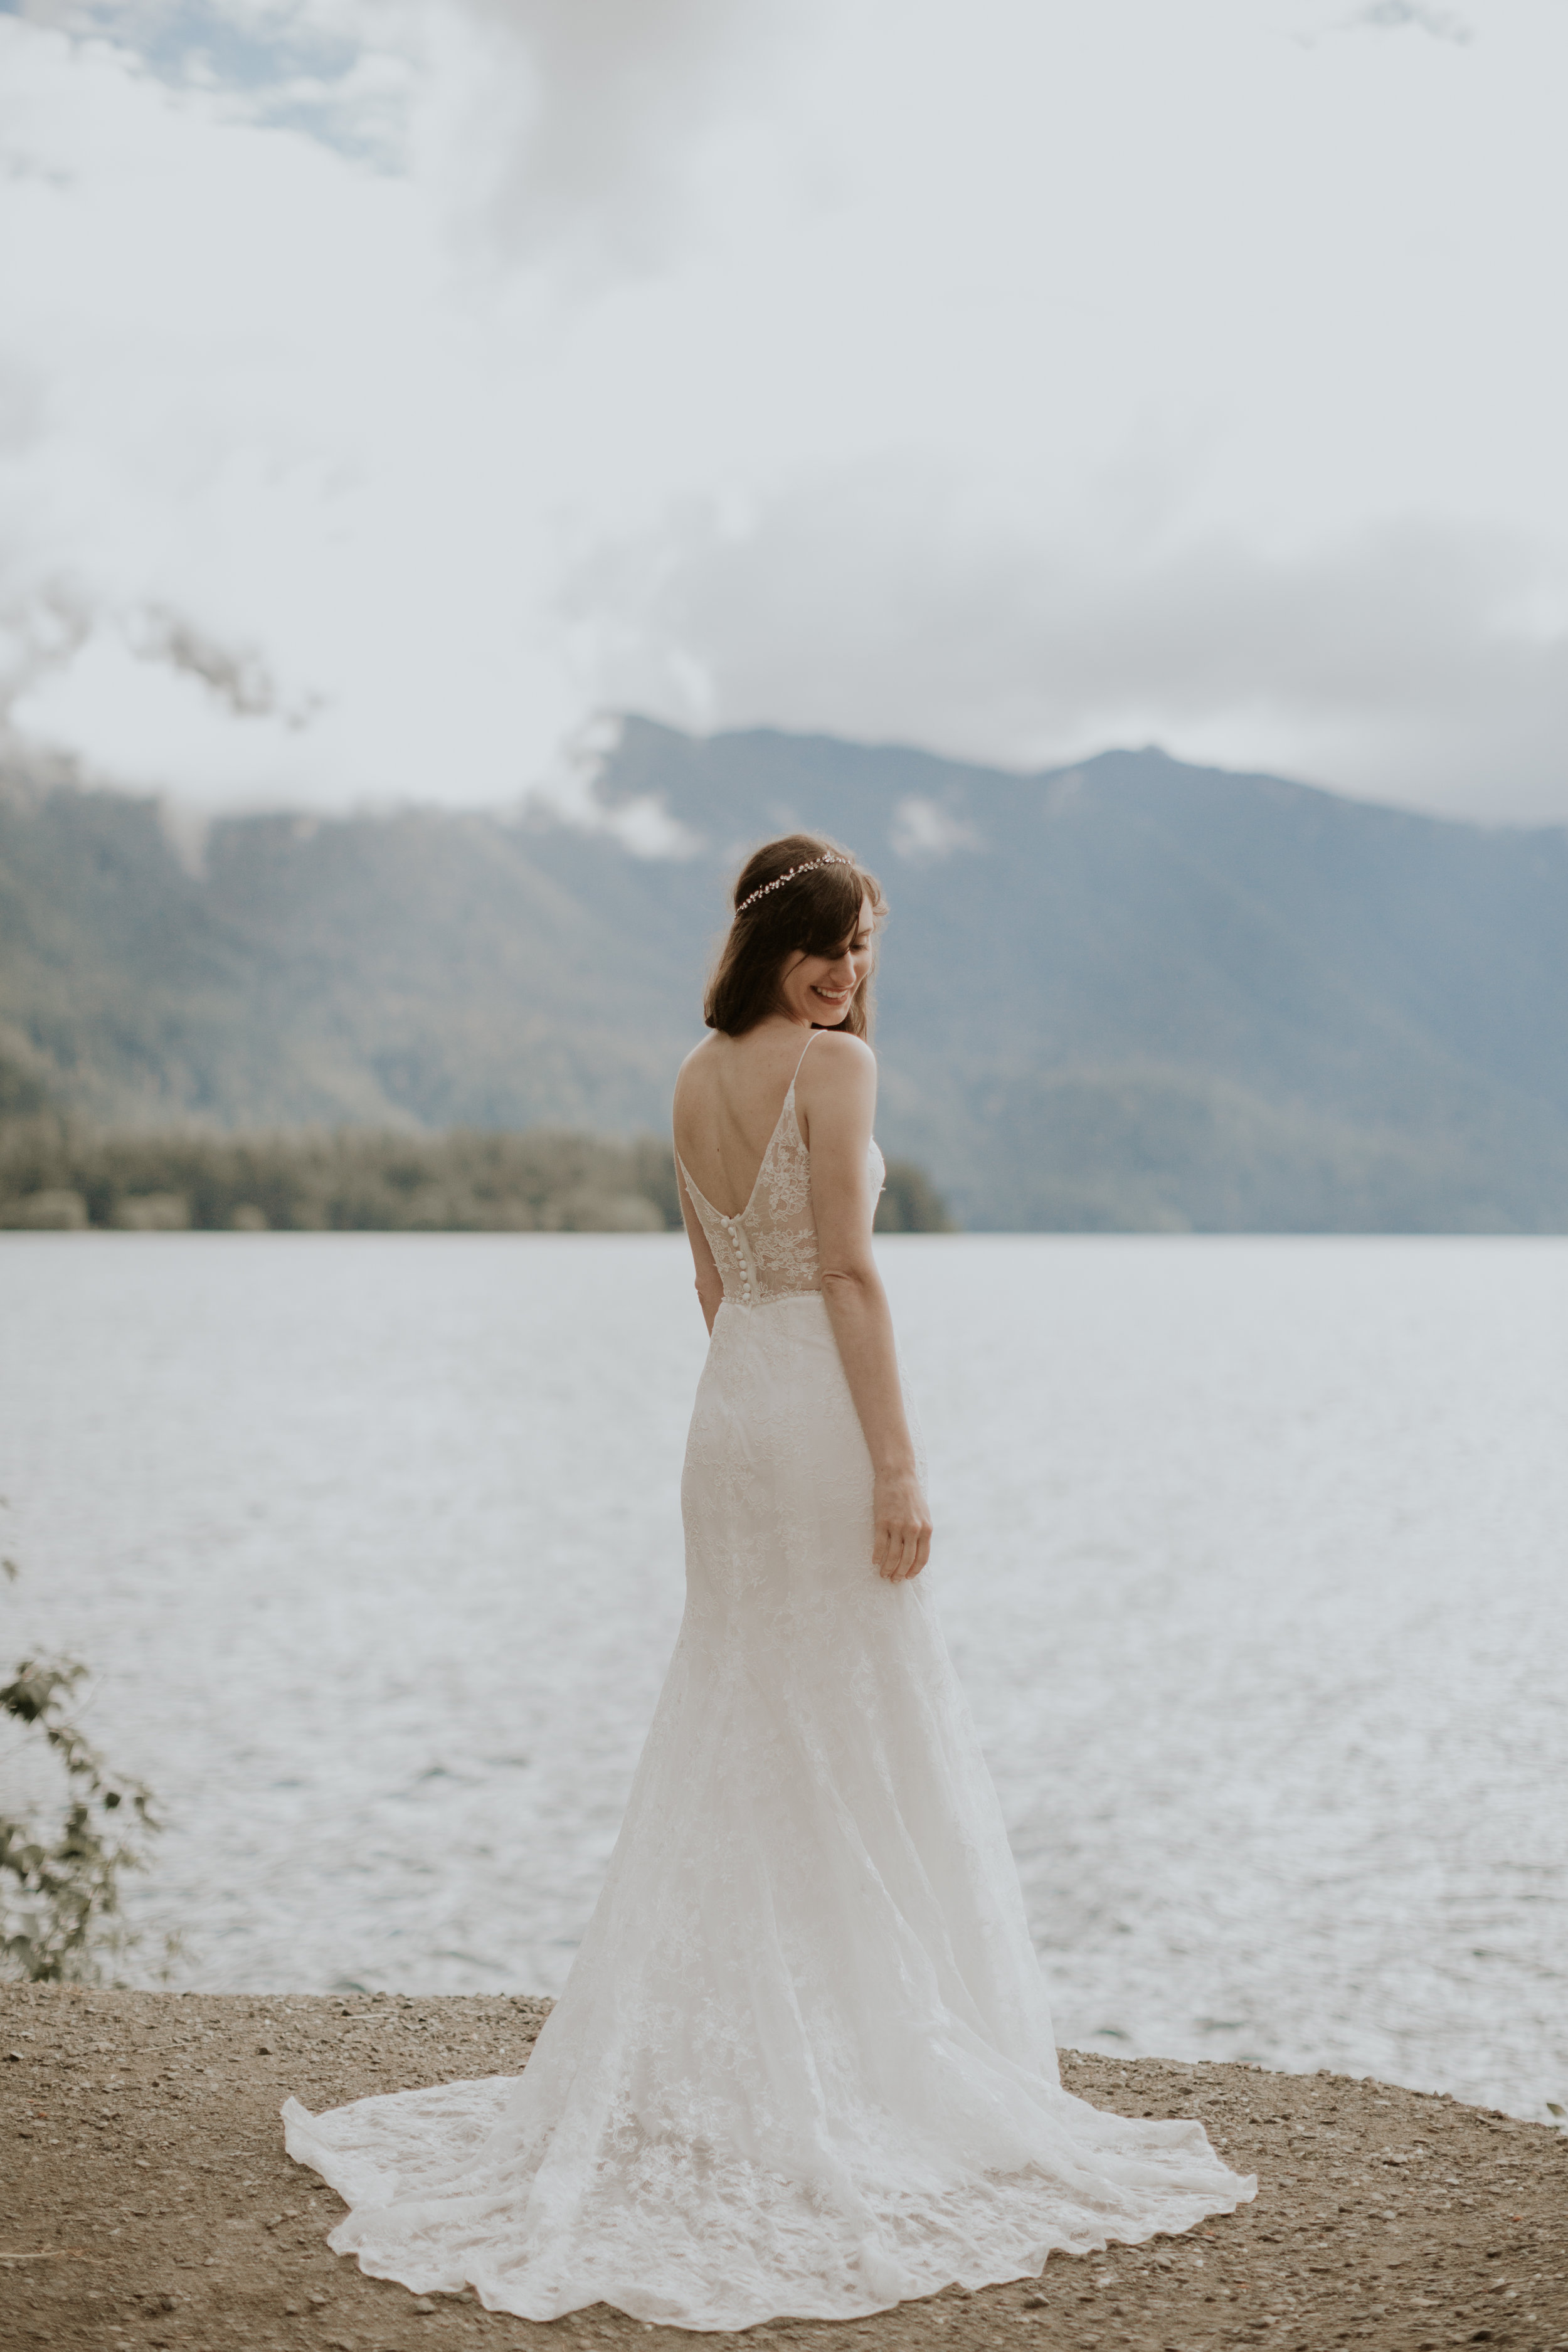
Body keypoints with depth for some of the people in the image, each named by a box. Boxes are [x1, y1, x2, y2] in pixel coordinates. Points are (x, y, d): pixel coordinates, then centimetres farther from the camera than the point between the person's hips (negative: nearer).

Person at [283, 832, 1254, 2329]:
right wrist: (896, 1458, -17)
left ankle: (718, 2052, 20)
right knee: (859, 1731, 2)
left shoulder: (695, 1079, 12)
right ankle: (862, 2051, 10)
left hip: (729, 1403, 8)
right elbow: (846, 1271, -17)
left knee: (733, 1728, 14)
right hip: (821, 1406, -8)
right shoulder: (833, 1064, -12)